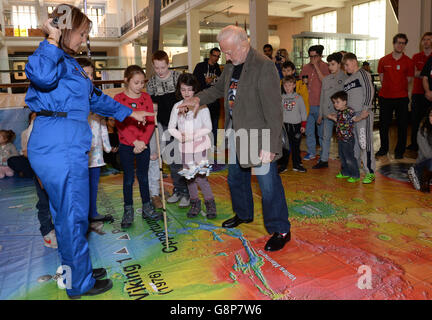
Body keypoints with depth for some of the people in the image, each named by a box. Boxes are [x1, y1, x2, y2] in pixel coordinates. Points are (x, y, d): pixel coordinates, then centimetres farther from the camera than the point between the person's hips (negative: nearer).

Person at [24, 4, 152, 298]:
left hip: (65, 146, 10)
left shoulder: (69, 62, 20)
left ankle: (78, 270, 35)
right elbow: (41, 75, -36)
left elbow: (95, 97, 29)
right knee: (73, 216, 2)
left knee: (68, 215, 18)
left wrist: (128, 113, 35)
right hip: (61, 148, -10)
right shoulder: (54, 58, -10)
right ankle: (80, 284, 19)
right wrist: (53, 41, -21)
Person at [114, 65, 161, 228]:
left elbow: (151, 122, 0)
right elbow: (120, 124, -12)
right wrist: (135, 141, -18)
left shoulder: (146, 97, 3)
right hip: (126, 145, -2)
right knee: (129, 177, 5)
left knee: (143, 176, 12)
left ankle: (147, 208, 25)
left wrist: (143, 141, -12)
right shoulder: (118, 98, -6)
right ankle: (128, 211, 17)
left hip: (144, 145, 3)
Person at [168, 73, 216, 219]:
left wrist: (191, 136, -18)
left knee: (200, 176, -11)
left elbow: (208, 128, -8)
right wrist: (180, 136, -13)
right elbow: (171, 127, 6)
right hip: (185, 147, 4)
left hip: (200, 145, -4)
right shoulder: (177, 106, 4)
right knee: (189, 176, 11)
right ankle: (195, 203, 25)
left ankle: (210, 203, 6)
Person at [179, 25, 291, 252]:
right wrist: (198, 98, 8)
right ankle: (243, 214, 44)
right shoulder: (231, 67, 9)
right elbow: (218, 89, 26)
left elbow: (273, 110, -21)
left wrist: (270, 145, -24)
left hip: (259, 137, -9)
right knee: (235, 177, 21)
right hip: (235, 133, 9)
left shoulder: (264, 67, -18)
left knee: (268, 184, -2)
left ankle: (280, 230, 14)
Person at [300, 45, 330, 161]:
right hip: (308, 104, 5)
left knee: (321, 131, 4)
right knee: (309, 130, 11)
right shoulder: (306, 67, 11)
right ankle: (311, 152, 24)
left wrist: (316, 66, -19)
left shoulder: (325, 67, -5)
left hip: (320, 104, -5)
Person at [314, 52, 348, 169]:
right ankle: (323, 160, 21)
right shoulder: (326, 79, 11)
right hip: (327, 113, 5)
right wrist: (320, 114, 15)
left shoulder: (345, 79, -6)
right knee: (325, 137, 11)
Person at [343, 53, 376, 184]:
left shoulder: (363, 74, -3)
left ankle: (370, 173, -3)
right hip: (351, 114, 8)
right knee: (353, 143, 12)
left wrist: (365, 110, -16)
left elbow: (369, 92, -11)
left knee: (365, 142, -9)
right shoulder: (348, 80, 19)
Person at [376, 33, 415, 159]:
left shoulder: (408, 62, 0)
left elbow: (409, 79, 8)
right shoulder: (383, 60, 2)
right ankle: (383, 148, 24)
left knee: (402, 125, 4)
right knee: (383, 124, 8)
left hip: (402, 97, -1)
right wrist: (389, 87, 6)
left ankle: (400, 151, 17)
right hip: (385, 97, 1)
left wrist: (399, 87, 5)